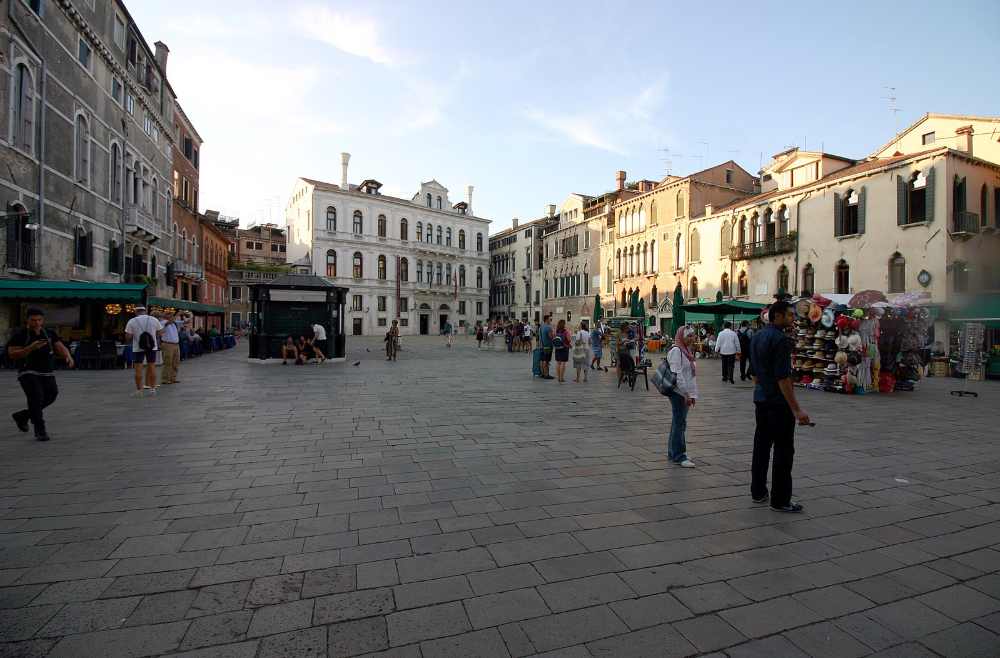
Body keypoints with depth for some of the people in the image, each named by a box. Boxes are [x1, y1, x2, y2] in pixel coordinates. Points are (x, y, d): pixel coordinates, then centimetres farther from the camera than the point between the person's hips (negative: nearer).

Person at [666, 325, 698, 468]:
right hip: (678, 393, -10)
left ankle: (673, 453, 24)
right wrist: (687, 394, -19)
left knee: (678, 422, 14)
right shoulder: (676, 350, -13)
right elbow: (677, 374, -20)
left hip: (685, 394, 10)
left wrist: (693, 394, 14)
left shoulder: (687, 351, 17)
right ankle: (679, 456, 0)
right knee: (680, 423, -6)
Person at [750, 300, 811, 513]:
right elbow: (783, 377, -22)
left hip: (761, 399, 9)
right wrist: (796, 409, -20)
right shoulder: (781, 339, -17)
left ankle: (758, 492, 22)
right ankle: (780, 500, 6)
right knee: (783, 451, 0)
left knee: (761, 446, 14)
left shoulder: (756, 337, 10)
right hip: (779, 402, -9)